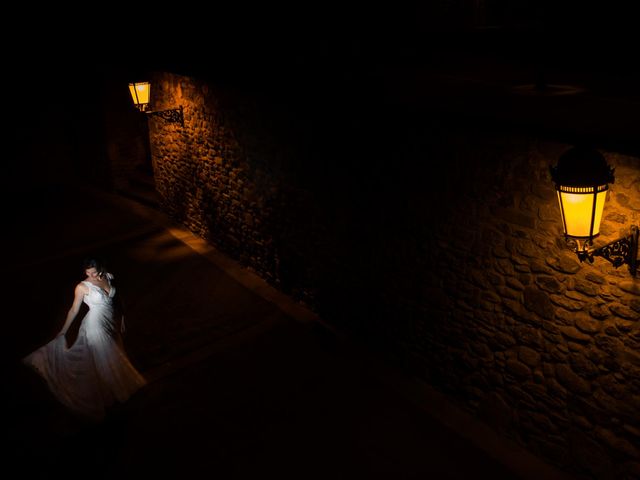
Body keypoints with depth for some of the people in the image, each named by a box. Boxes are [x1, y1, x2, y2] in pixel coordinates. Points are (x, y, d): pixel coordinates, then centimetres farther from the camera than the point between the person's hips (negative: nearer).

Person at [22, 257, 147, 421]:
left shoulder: (108, 277, -4)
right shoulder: (82, 287, -18)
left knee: (113, 356, 20)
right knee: (102, 360, 7)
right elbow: (74, 310, -10)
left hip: (112, 322, 5)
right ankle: (106, 391, 28)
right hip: (96, 325, -5)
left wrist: (121, 317, 13)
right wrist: (63, 332, -7)